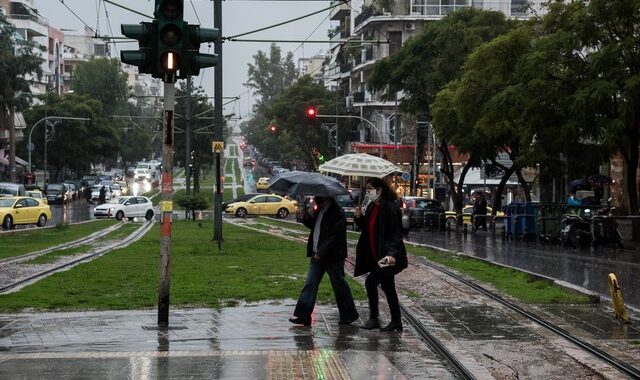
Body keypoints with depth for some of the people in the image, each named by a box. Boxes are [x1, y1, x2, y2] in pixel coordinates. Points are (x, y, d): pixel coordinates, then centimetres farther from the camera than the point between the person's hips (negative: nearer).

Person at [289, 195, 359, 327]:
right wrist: (306, 217, 4)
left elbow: (334, 237, -21)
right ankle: (303, 315, 1)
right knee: (310, 284, 2)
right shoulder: (320, 210, 9)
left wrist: (321, 253, -21)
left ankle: (349, 314, 20)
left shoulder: (337, 213, -18)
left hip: (333, 256, -8)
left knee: (339, 285, 4)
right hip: (317, 255, 8)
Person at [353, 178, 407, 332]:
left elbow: (396, 234, -20)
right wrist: (359, 217, 0)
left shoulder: (391, 208, -16)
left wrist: (392, 254, -30)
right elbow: (366, 229, 19)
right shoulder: (371, 207, 11)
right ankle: (396, 322, 19)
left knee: (371, 282, -13)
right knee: (388, 287, 12)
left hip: (386, 256, -9)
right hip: (376, 255, 9)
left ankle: (373, 318, -4)